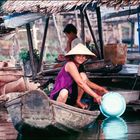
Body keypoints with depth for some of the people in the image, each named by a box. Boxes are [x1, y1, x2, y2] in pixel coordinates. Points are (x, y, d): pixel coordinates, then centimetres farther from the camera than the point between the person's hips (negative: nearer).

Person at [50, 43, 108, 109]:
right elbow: (80, 83, -25)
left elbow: (88, 82, 12)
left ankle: (78, 102, 2)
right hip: (57, 97, -8)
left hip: (69, 97, 8)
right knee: (64, 92, -42)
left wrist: (101, 89, -4)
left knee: (83, 75, -4)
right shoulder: (70, 64, -17)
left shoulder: (78, 67, 9)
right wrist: (96, 96, -29)